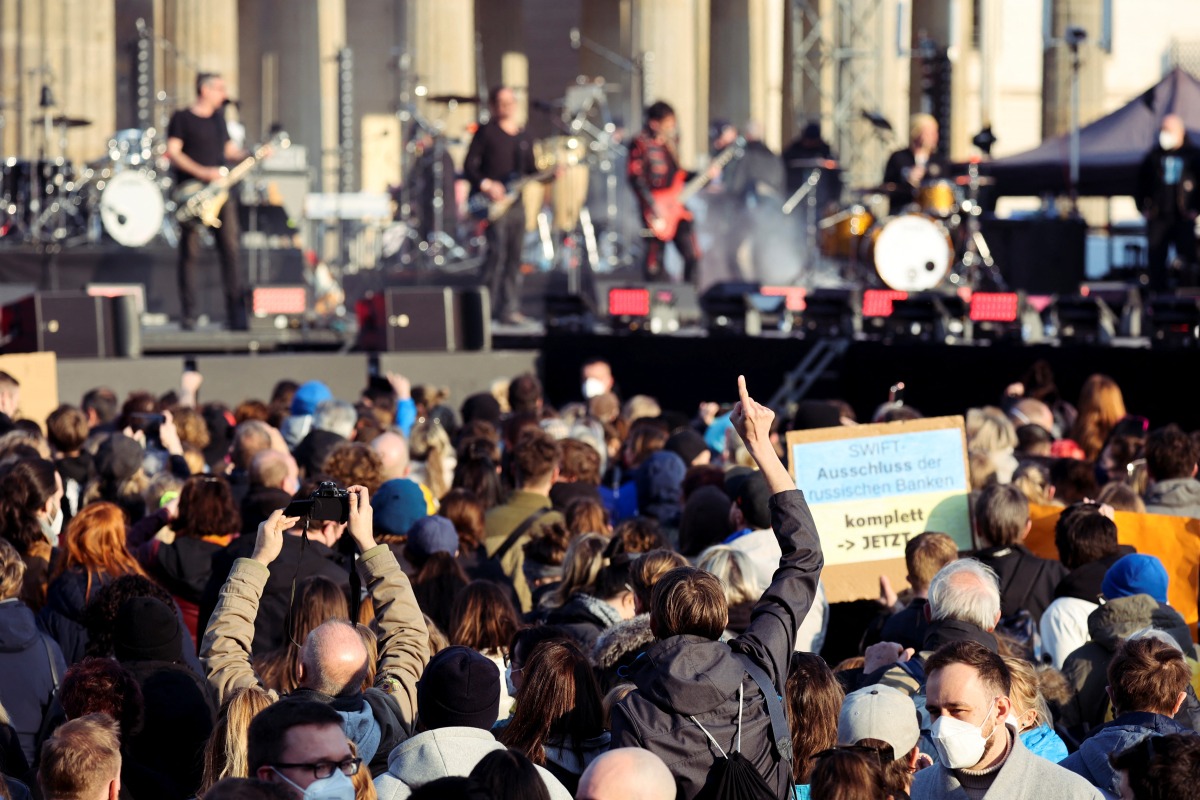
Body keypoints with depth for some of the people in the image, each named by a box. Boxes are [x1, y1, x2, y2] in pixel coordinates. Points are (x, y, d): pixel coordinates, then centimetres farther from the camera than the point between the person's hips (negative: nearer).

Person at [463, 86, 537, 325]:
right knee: (497, 253, -12)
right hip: (493, 204, -6)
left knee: (514, 257, 6)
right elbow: (469, 166, -5)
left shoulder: (522, 136, 16)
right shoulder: (486, 132, -3)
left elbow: (530, 170, 18)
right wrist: (486, 185, -18)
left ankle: (510, 308, 11)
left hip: (515, 203, 6)